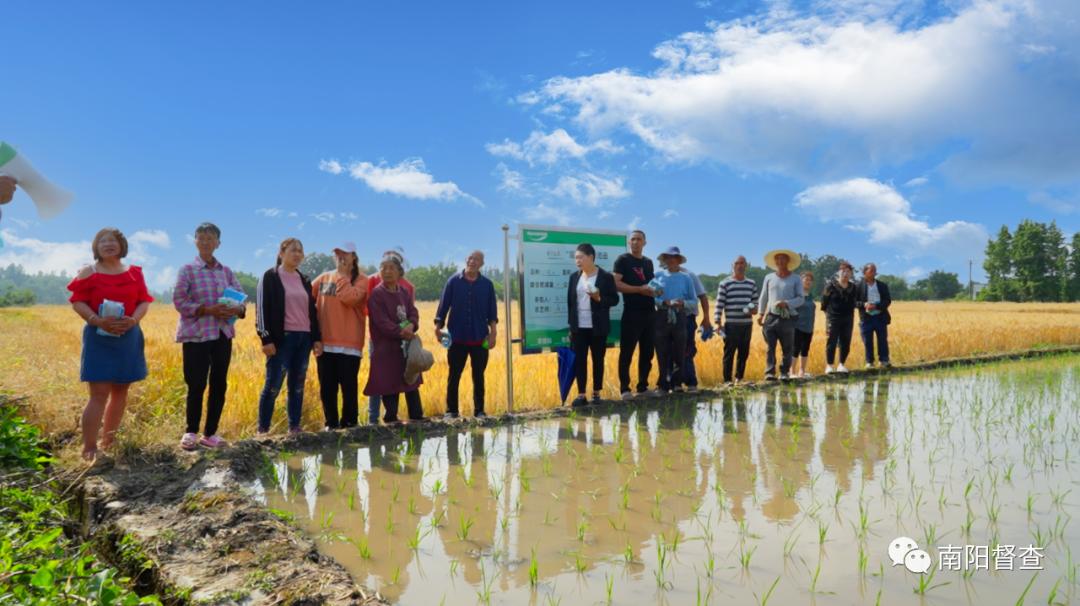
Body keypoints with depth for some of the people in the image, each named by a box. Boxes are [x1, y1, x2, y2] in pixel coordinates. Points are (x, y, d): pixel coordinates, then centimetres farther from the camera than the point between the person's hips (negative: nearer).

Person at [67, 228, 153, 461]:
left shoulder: (134, 272, 8)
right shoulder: (88, 272, 1)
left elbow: (145, 301, 6)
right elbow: (77, 302, -3)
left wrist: (133, 320, -14)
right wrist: (97, 320, -20)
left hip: (128, 337, 4)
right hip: (99, 337, -4)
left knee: (120, 391, 9)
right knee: (99, 394, -10)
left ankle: (109, 438, 23)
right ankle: (89, 448, -5)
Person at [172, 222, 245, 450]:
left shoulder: (227, 272, 11)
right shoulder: (187, 270, -1)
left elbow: (242, 299, 8)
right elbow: (179, 302, -9)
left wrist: (238, 309, -15)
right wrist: (208, 310, -20)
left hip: (223, 335, 4)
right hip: (196, 336, -4)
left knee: (219, 385, 5)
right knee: (197, 385, -4)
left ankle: (210, 433, 17)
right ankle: (191, 432, 14)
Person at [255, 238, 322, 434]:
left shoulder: (304, 280, 17)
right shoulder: (270, 277, 0)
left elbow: (312, 311, 19)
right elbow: (262, 308, -6)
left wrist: (317, 338, 11)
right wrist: (266, 339, -14)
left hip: (304, 338, 6)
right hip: (282, 337, -6)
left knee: (297, 387, 8)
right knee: (273, 386, -5)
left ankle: (294, 428, 15)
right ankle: (262, 430, 4)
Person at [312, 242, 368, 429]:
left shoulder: (361, 280, 0)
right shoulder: (324, 278, 12)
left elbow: (350, 299, -18)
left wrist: (342, 275, -9)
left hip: (349, 344, -4)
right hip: (325, 343, 4)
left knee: (349, 387, 0)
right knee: (327, 388, 8)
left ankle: (349, 424, 11)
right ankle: (331, 424, 20)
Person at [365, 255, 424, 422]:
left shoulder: (405, 292, 10)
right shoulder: (376, 295, -9)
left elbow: (413, 313, 2)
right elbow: (382, 321, -16)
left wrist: (411, 325, -20)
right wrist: (400, 332, -25)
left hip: (407, 345, 6)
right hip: (386, 347, -6)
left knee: (412, 383, 12)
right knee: (389, 387, -2)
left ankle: (417, 417, 22)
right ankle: (391, 419, 9)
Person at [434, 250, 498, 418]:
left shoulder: (487, 284, 4)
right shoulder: (453, 281, 2)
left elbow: (492, 311, 6)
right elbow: (443, 306, 3)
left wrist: (492, 333, -1)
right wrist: (438, 327, -5)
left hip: (480, 339, 1)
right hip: (457, 338, -1)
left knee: (478, 376, 7)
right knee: (454, 375, 5)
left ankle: (479, 411, 17)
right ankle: (451, 411, 15)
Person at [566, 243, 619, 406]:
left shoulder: (606, 277, -4)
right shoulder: (574, 277, 8)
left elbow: (614, 299, -2)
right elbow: (570, 301, 11)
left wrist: (599, 298, -20)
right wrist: (571, 324, 8)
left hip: (597, 327, -3)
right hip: (578, 327, 3)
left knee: (598, 360, 6)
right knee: (579, 360, 0)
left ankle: (596, 393, 17)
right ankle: (581, 395, 4)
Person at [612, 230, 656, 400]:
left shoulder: (649, 262, 18)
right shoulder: (623, 260, -1)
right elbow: (616, 284, -12)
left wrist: (655, 290, 4)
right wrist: (639, 289, -17)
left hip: (649, 313, 7)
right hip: (632, 313, -6)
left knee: (647, 352, 9)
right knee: (627, 352, -5)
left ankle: (642, 387, 18)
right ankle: (625, 389, 0)